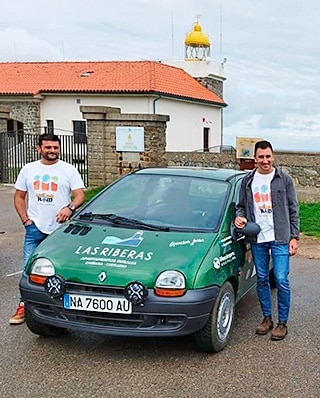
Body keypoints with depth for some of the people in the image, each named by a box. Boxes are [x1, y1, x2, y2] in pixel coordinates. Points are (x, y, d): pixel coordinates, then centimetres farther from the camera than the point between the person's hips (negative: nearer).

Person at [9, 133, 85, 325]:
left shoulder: (69, 170, 2)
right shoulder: (28, 169, 9)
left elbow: (80, 196, -5)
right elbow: (19, 196, 14)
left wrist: (70, 207, -26)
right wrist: (25, 219, 1)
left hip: (61, 229, -1)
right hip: (35, 229, 2)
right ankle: (23, 307, 6)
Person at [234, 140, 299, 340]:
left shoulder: (284, 179, 1)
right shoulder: (247, 181, 8)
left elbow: (293, 210, 2)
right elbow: (241, 206, 17)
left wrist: (294, 237, -3)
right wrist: (239, 217, -7)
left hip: (280, 239, -3)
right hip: (258, 239, 3)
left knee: (281, 280, -4)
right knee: (262, 280, 10)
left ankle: (283, 322, 9)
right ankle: (267, 318, 25)